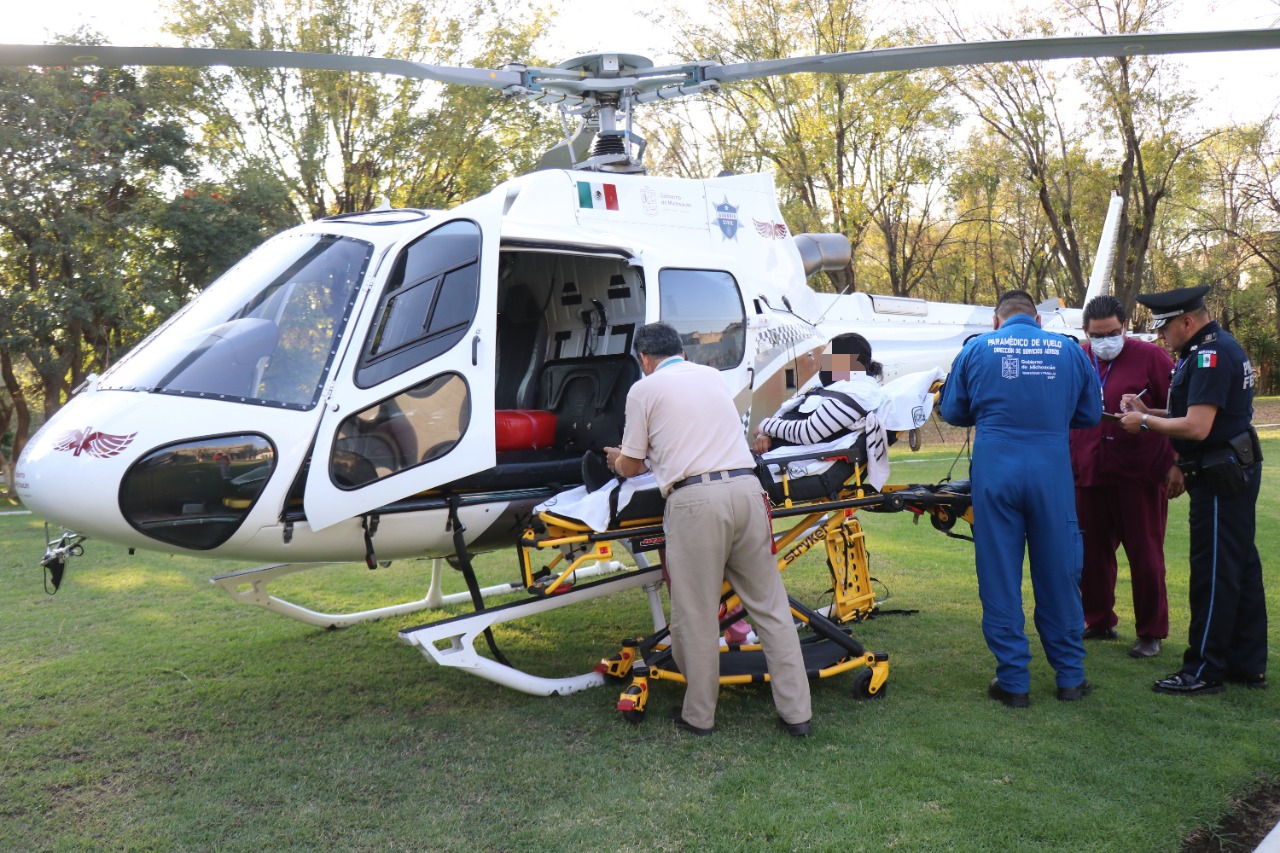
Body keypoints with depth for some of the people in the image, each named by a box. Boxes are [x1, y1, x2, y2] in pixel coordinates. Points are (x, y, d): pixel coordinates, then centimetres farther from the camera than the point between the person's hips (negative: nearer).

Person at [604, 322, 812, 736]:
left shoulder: (644, 389, 8)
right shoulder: (713, 375, 24)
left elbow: (631, 465, 13)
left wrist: (616, 460, 37)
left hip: (695, 500, -5)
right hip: (747, 488, 5)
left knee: (696, 613, 6)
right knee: (769, 605, 9)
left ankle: (699, 715, 16)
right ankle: (796, 712, 13)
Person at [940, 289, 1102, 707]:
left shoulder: (977, 348, 5)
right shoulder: (1069, 350, 8)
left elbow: (952, 411, 10)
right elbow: (1090, 414, 15)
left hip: (995, 468, -1)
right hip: (1052, 471, 1)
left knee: (999, 577, 6)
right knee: (1058, 574, 12)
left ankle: (1013, 681, 12)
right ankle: (1070, 677, 23)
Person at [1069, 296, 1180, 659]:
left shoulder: (1150, 356, -4)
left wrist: (1176, 464, -7)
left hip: (1140, 475, -4)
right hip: (1087, 475, 4)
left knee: (1145, 555, 4)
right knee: (1092, 552, 10)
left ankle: (1151, 633, 16)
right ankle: (1099, 622, 26)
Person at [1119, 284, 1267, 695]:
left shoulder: (1211, 355, -20)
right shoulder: (1219, 346, 14)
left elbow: (1196, 427, -25)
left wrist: (1146, 423, -12)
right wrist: (1149, 411, 9)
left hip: (1221, 479, -11)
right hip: (1236, 473, 11)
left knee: (1213, 573, -4)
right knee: (1240, 567, 15)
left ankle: (1205, 670, 5)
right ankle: (1248, 664, 24)